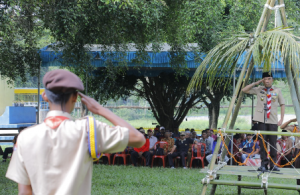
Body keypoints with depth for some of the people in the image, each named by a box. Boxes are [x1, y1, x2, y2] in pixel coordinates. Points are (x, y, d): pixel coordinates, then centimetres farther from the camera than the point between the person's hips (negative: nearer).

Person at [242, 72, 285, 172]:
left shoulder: (277, 91, 9)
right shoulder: (259, 90, 10)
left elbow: (282, 105, 10)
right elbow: (244, 90, 8)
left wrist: (281, 119, 1)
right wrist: (256, 83, 2)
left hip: (273, 121, 0)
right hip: (262, 120, 0)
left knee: (273, 143, -2)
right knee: (262, 143, -3)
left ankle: (273, 164, 4)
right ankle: (264, 164, 0)